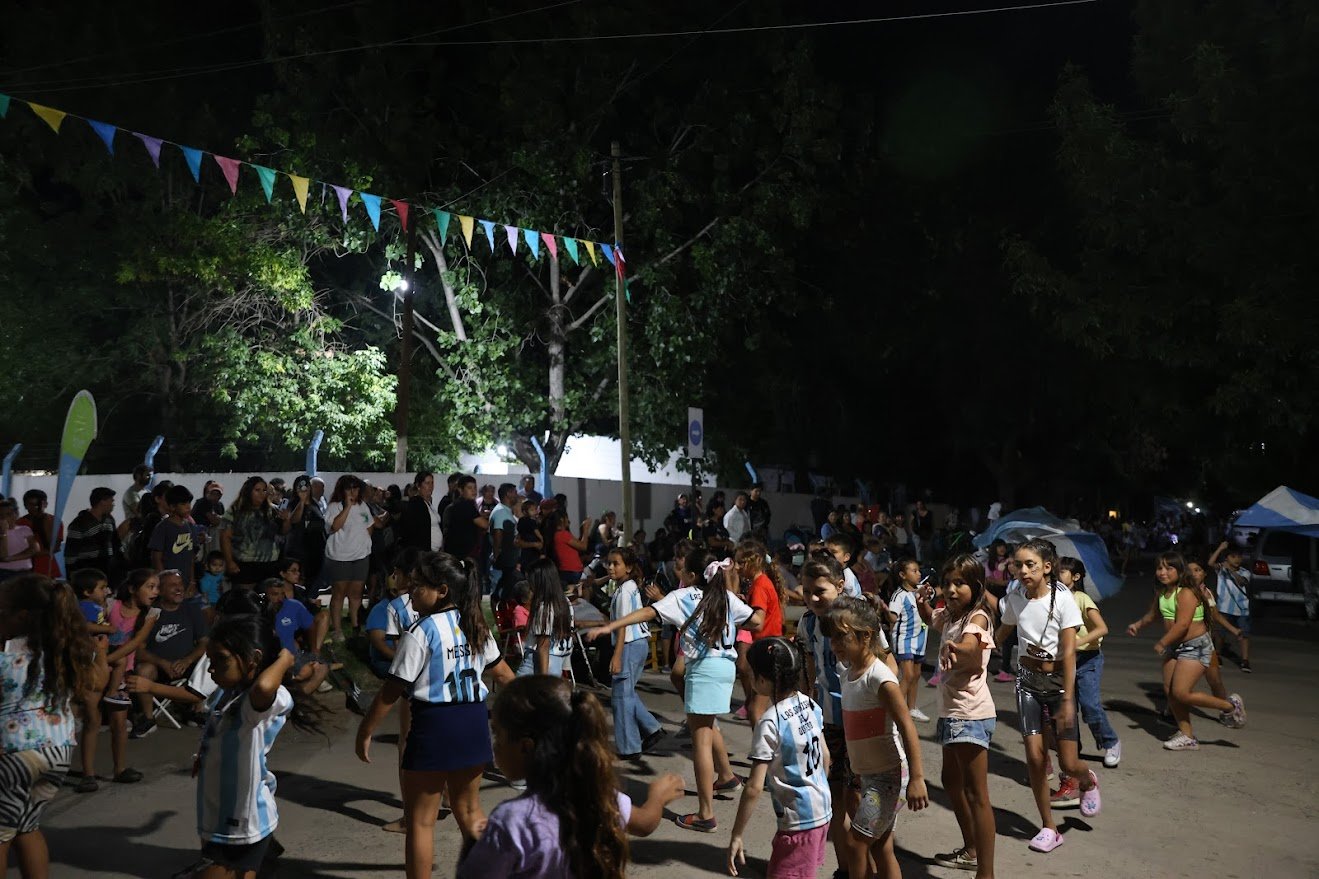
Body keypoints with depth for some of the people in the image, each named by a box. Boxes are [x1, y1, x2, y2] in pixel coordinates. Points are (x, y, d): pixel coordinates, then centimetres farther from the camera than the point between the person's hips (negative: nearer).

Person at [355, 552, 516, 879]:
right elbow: (501, 672, 14)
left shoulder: (421, 633, -15)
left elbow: (392, 691, -13)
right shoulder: (475, 625, 5)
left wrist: (365, 731, -2)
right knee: (470, 812, 22)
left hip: (435, 723, -7)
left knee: (420, 820, 8)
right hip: (473, 723, 7)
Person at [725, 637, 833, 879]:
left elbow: (754, 788, -22)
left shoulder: (769, 723, -23)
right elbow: (826, 756, 9)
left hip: (799, 820, -8)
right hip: (822, 809, 8)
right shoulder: (810, 704, -2)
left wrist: (736, 836, -15)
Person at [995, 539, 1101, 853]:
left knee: (1068, 763, 0)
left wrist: (1067, 701, -20)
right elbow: (1000, 634, 9)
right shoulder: (1014, 598, -5)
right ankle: (1049, 828, 15)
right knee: (1034, 757, -3)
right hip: (1028, 681, 3)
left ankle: (1088, 781, 38)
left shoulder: (1062, 599, -17)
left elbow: (1069, 653, -17)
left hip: (1058, 681, -3)